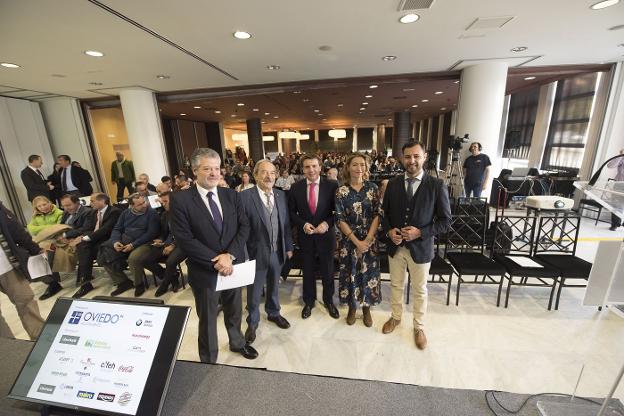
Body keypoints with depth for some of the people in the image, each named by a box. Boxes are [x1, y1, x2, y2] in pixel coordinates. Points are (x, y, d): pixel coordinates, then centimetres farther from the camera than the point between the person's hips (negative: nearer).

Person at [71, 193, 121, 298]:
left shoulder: (114, 211, -12)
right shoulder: (94, 212, 16)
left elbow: (105, 230, -20)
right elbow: (92, 229, 14)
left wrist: (85, 238, -19)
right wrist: (83, 237, -6)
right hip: (96, 238, 7)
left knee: (85, 247, -26)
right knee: (81, 245, -21)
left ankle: (85, 281, -11)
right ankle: (85, 281, -21)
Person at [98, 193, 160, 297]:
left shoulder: (152, 214, -7)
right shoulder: (126, 213, 13)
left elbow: (151, 233, -14)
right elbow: (117, 229, 14)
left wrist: (133, 245, -19)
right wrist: (115, 241, -7)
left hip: (143, 243, -7)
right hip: (124, 241, 7)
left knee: (133, 258, -34)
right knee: (104, 256, -8)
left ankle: (139, 284, -5)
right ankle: (123, 282, 9)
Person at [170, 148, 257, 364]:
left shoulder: (231, 195, -1)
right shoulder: (180, 199, -12)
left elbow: (244, 226, -4)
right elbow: (184, 239, -17)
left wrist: (230, 255, -17)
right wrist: (215, 261, -19)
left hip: (233, 265, 4)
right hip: (204, 271, -3)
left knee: (234, 312, 24)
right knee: (207, 320, 18)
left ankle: (237, 343, 52)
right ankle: (209, 361, 43)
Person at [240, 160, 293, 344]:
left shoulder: (281, 195, 1)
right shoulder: (245, 196, -15)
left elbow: (286, 223, 6)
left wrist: (288, 246, 7)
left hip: (277, 252, 4)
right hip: (256, 253, -4)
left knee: (274, 286, 24)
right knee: (254, 291, 15)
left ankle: (273, 313, 49)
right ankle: (252, 321, 41)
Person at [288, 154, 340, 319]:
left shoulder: (332, 185, -8)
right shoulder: (295, 188, -3)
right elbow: (291, 212, 2)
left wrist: (327, 223, -18)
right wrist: (303, 224, -14)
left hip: (326, 234, -1)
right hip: (305, 236, 1)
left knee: (328, 271, 16)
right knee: (308, 271, 18)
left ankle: (328, 301, 40)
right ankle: (309, 301, 40)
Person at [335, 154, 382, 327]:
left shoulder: (372, 188, -2)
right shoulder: (341, 191, -6)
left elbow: (377, 215, -3)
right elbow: (340, 219, -9)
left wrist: (368, 239, -13)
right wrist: (357, 242, -13)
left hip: (369, 239, 1)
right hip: (349, 240, -1)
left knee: (369, 272, 11)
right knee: (350, 272, 11)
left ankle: (366, 307, 34)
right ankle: (352, 307, 34)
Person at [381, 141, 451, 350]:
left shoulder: (437, 185, -11)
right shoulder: (393, 183, -2)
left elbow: (445, 220, -8)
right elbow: (385, 213, 6)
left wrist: (420, 232, -20)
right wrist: (389, 230, -12)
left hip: (421, 248, -2)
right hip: (395, 246, 3)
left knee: (419, 290, 16)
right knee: (396, 285, 20)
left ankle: (418, 326, 39)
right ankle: (395, 317, 44)